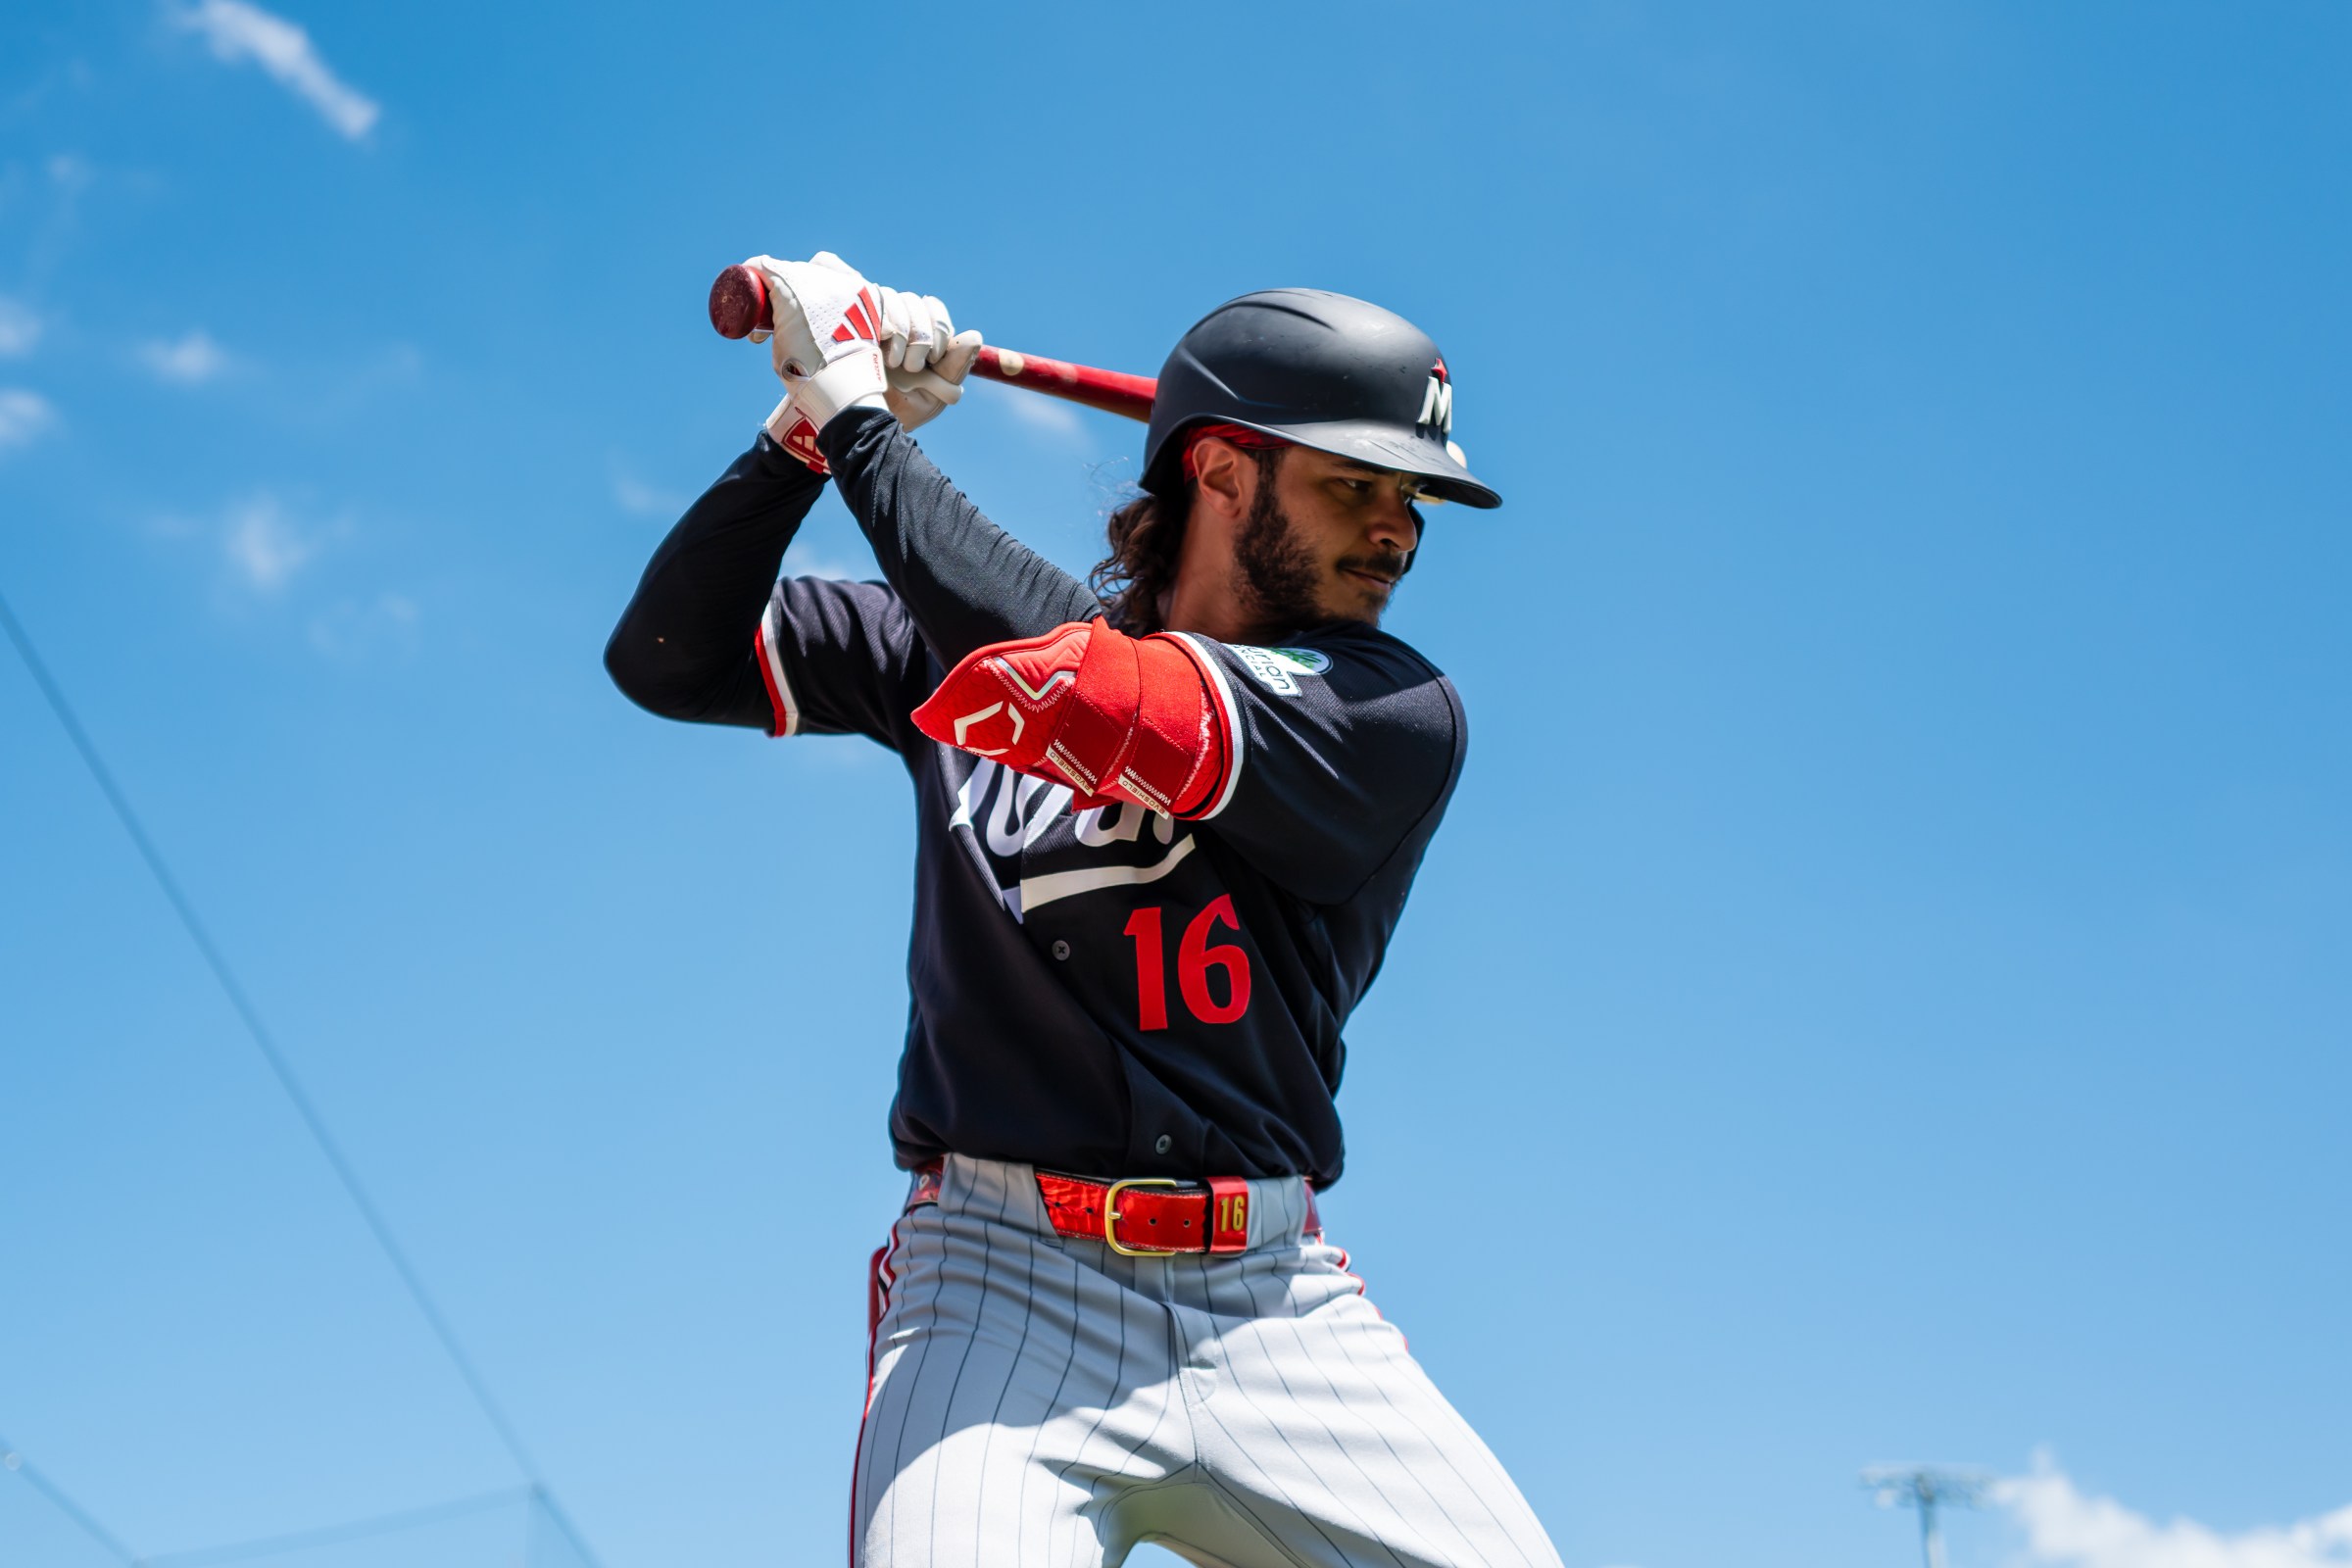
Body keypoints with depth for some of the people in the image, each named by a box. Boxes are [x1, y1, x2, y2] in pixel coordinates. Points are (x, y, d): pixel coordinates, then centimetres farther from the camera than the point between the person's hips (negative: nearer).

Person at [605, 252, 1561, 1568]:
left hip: (1274, 1304, 0)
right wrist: (810, 423, -4)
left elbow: (1086, 696, -17)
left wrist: (864, 423, -9)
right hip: (1003, 1276, 0)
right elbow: (671, 658, 8)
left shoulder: (1397, 715, -3)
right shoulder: (993, 620, 8)